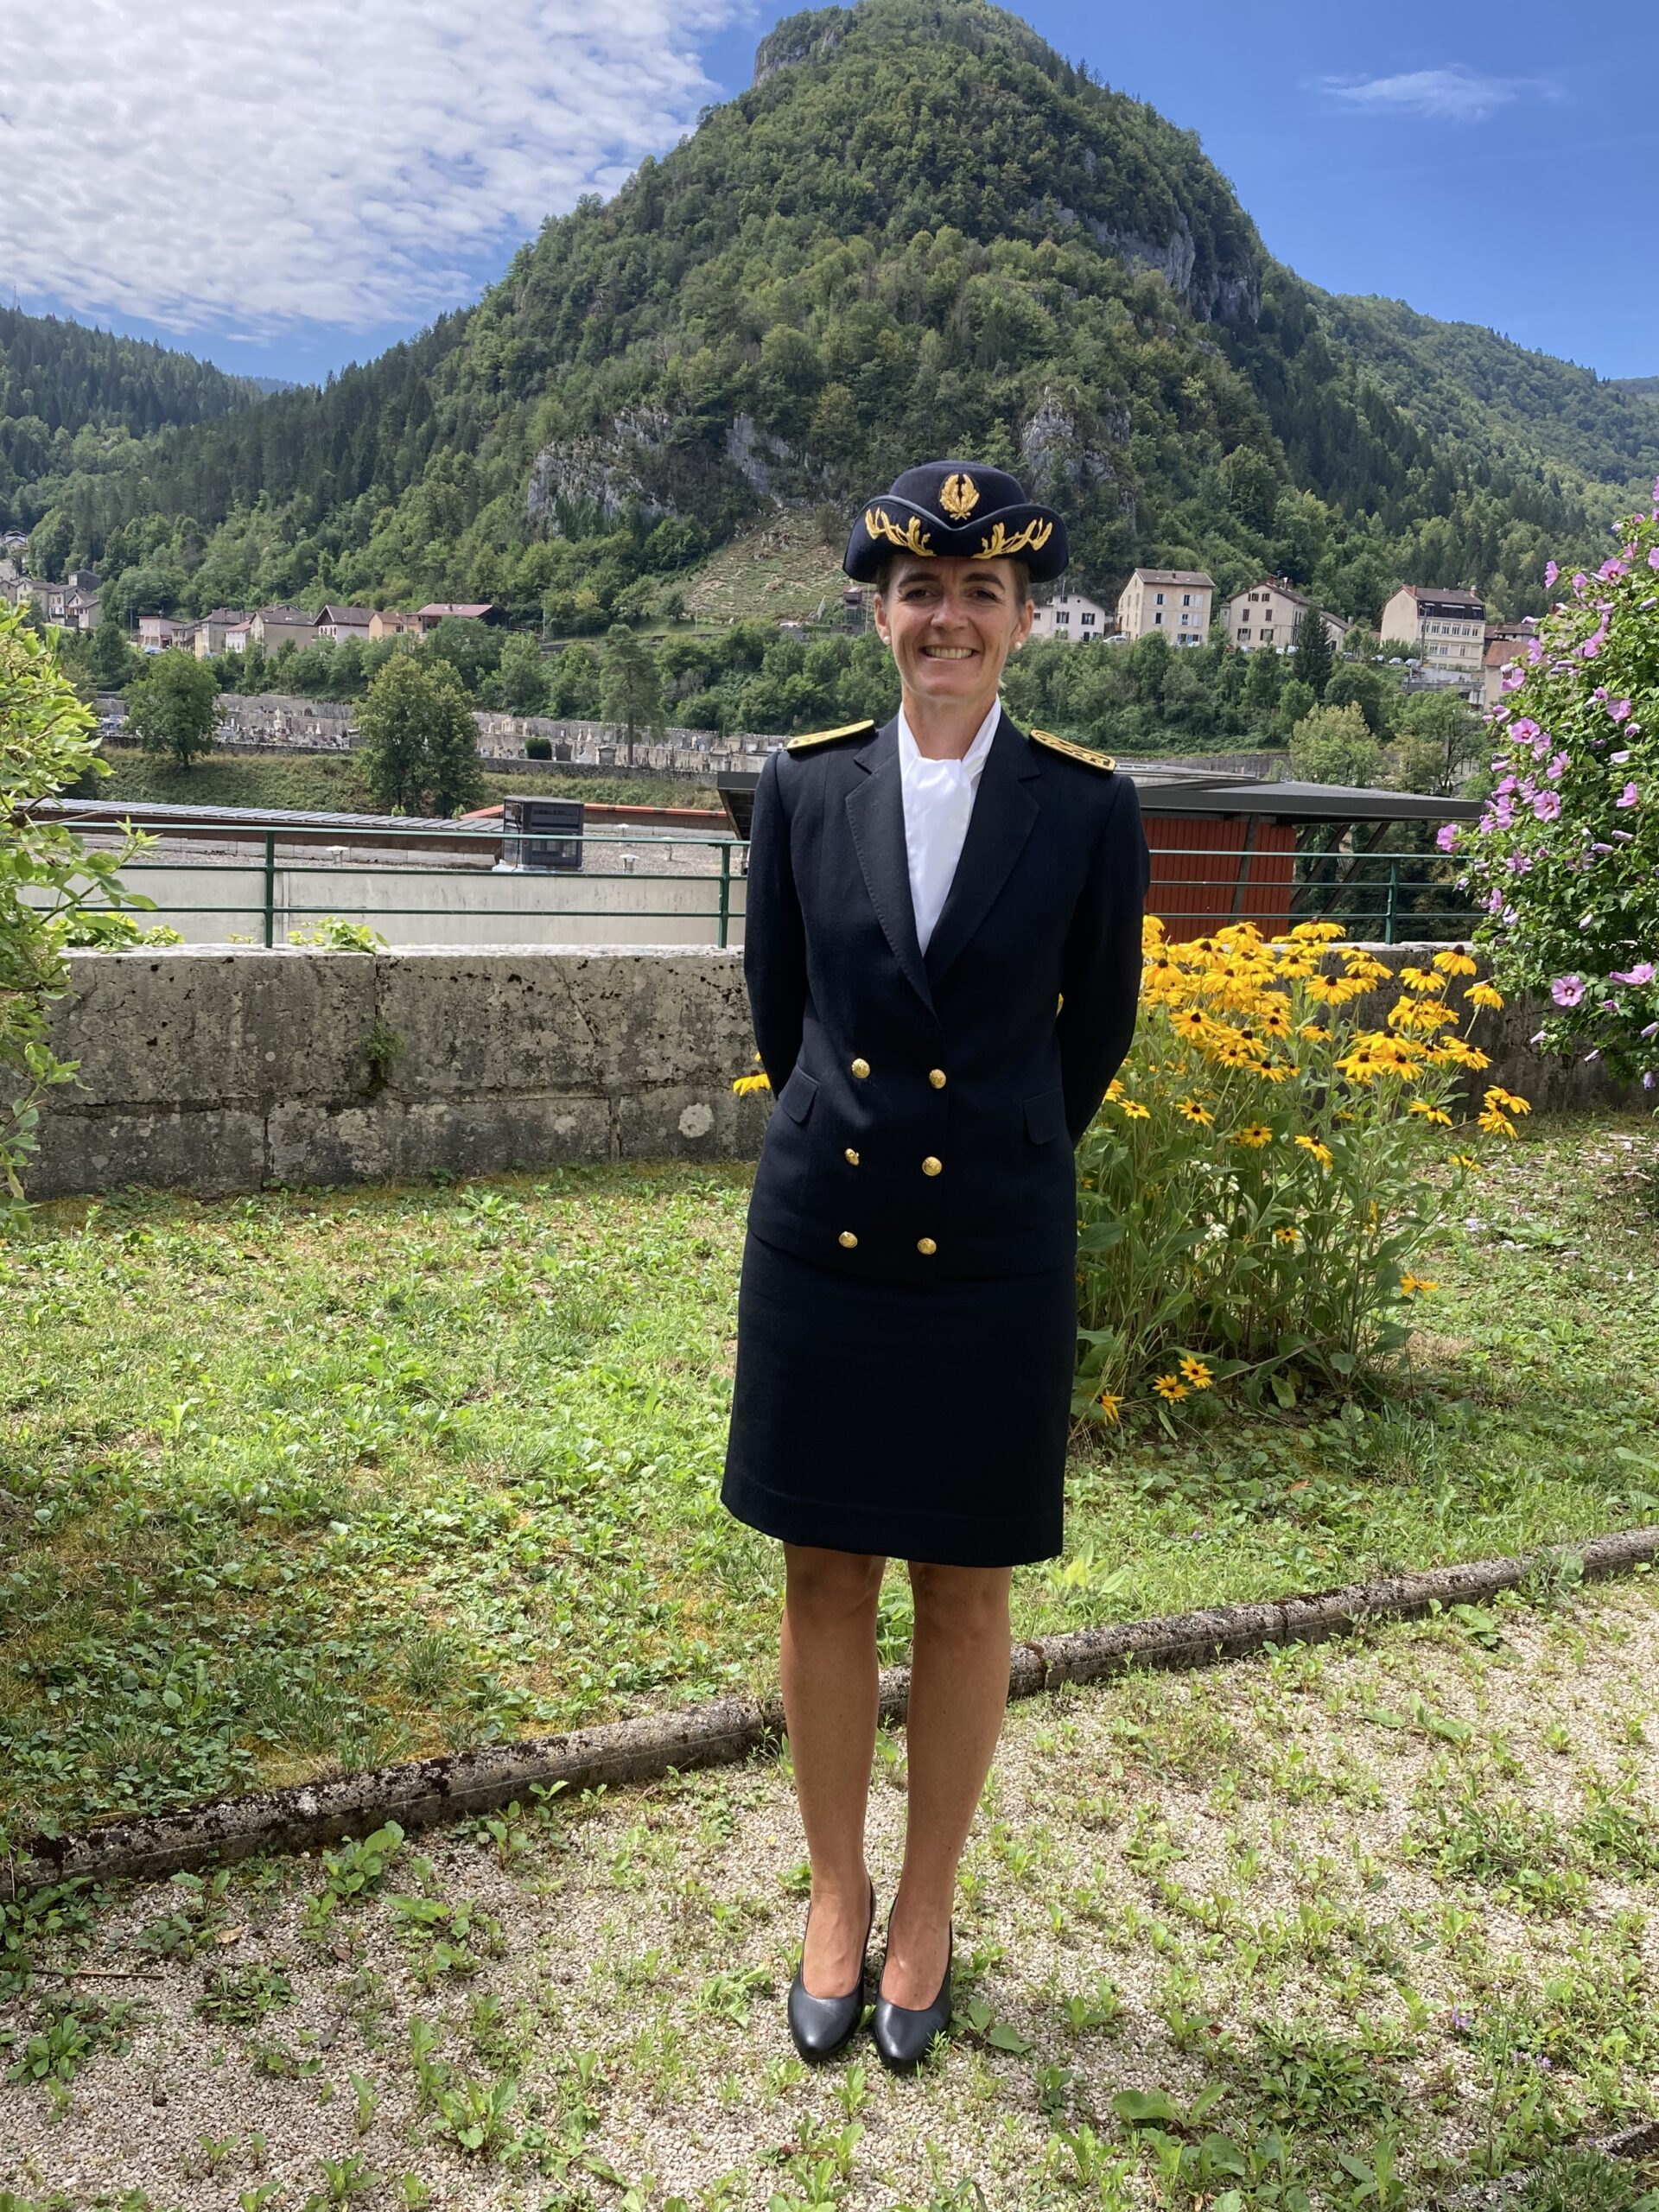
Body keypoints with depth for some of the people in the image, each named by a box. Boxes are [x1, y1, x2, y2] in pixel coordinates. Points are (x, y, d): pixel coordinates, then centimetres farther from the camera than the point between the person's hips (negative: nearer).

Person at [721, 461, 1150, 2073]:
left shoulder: (1089, 809, -6)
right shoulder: (803, 787, -1)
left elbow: (1095, 1030, 6)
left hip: (991, 1255, -1)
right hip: (821, 1233, 2)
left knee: (964, 1594, 11)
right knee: (823, 1579, 12)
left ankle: (926, 1911, 33)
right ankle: (834, 1894, 34)